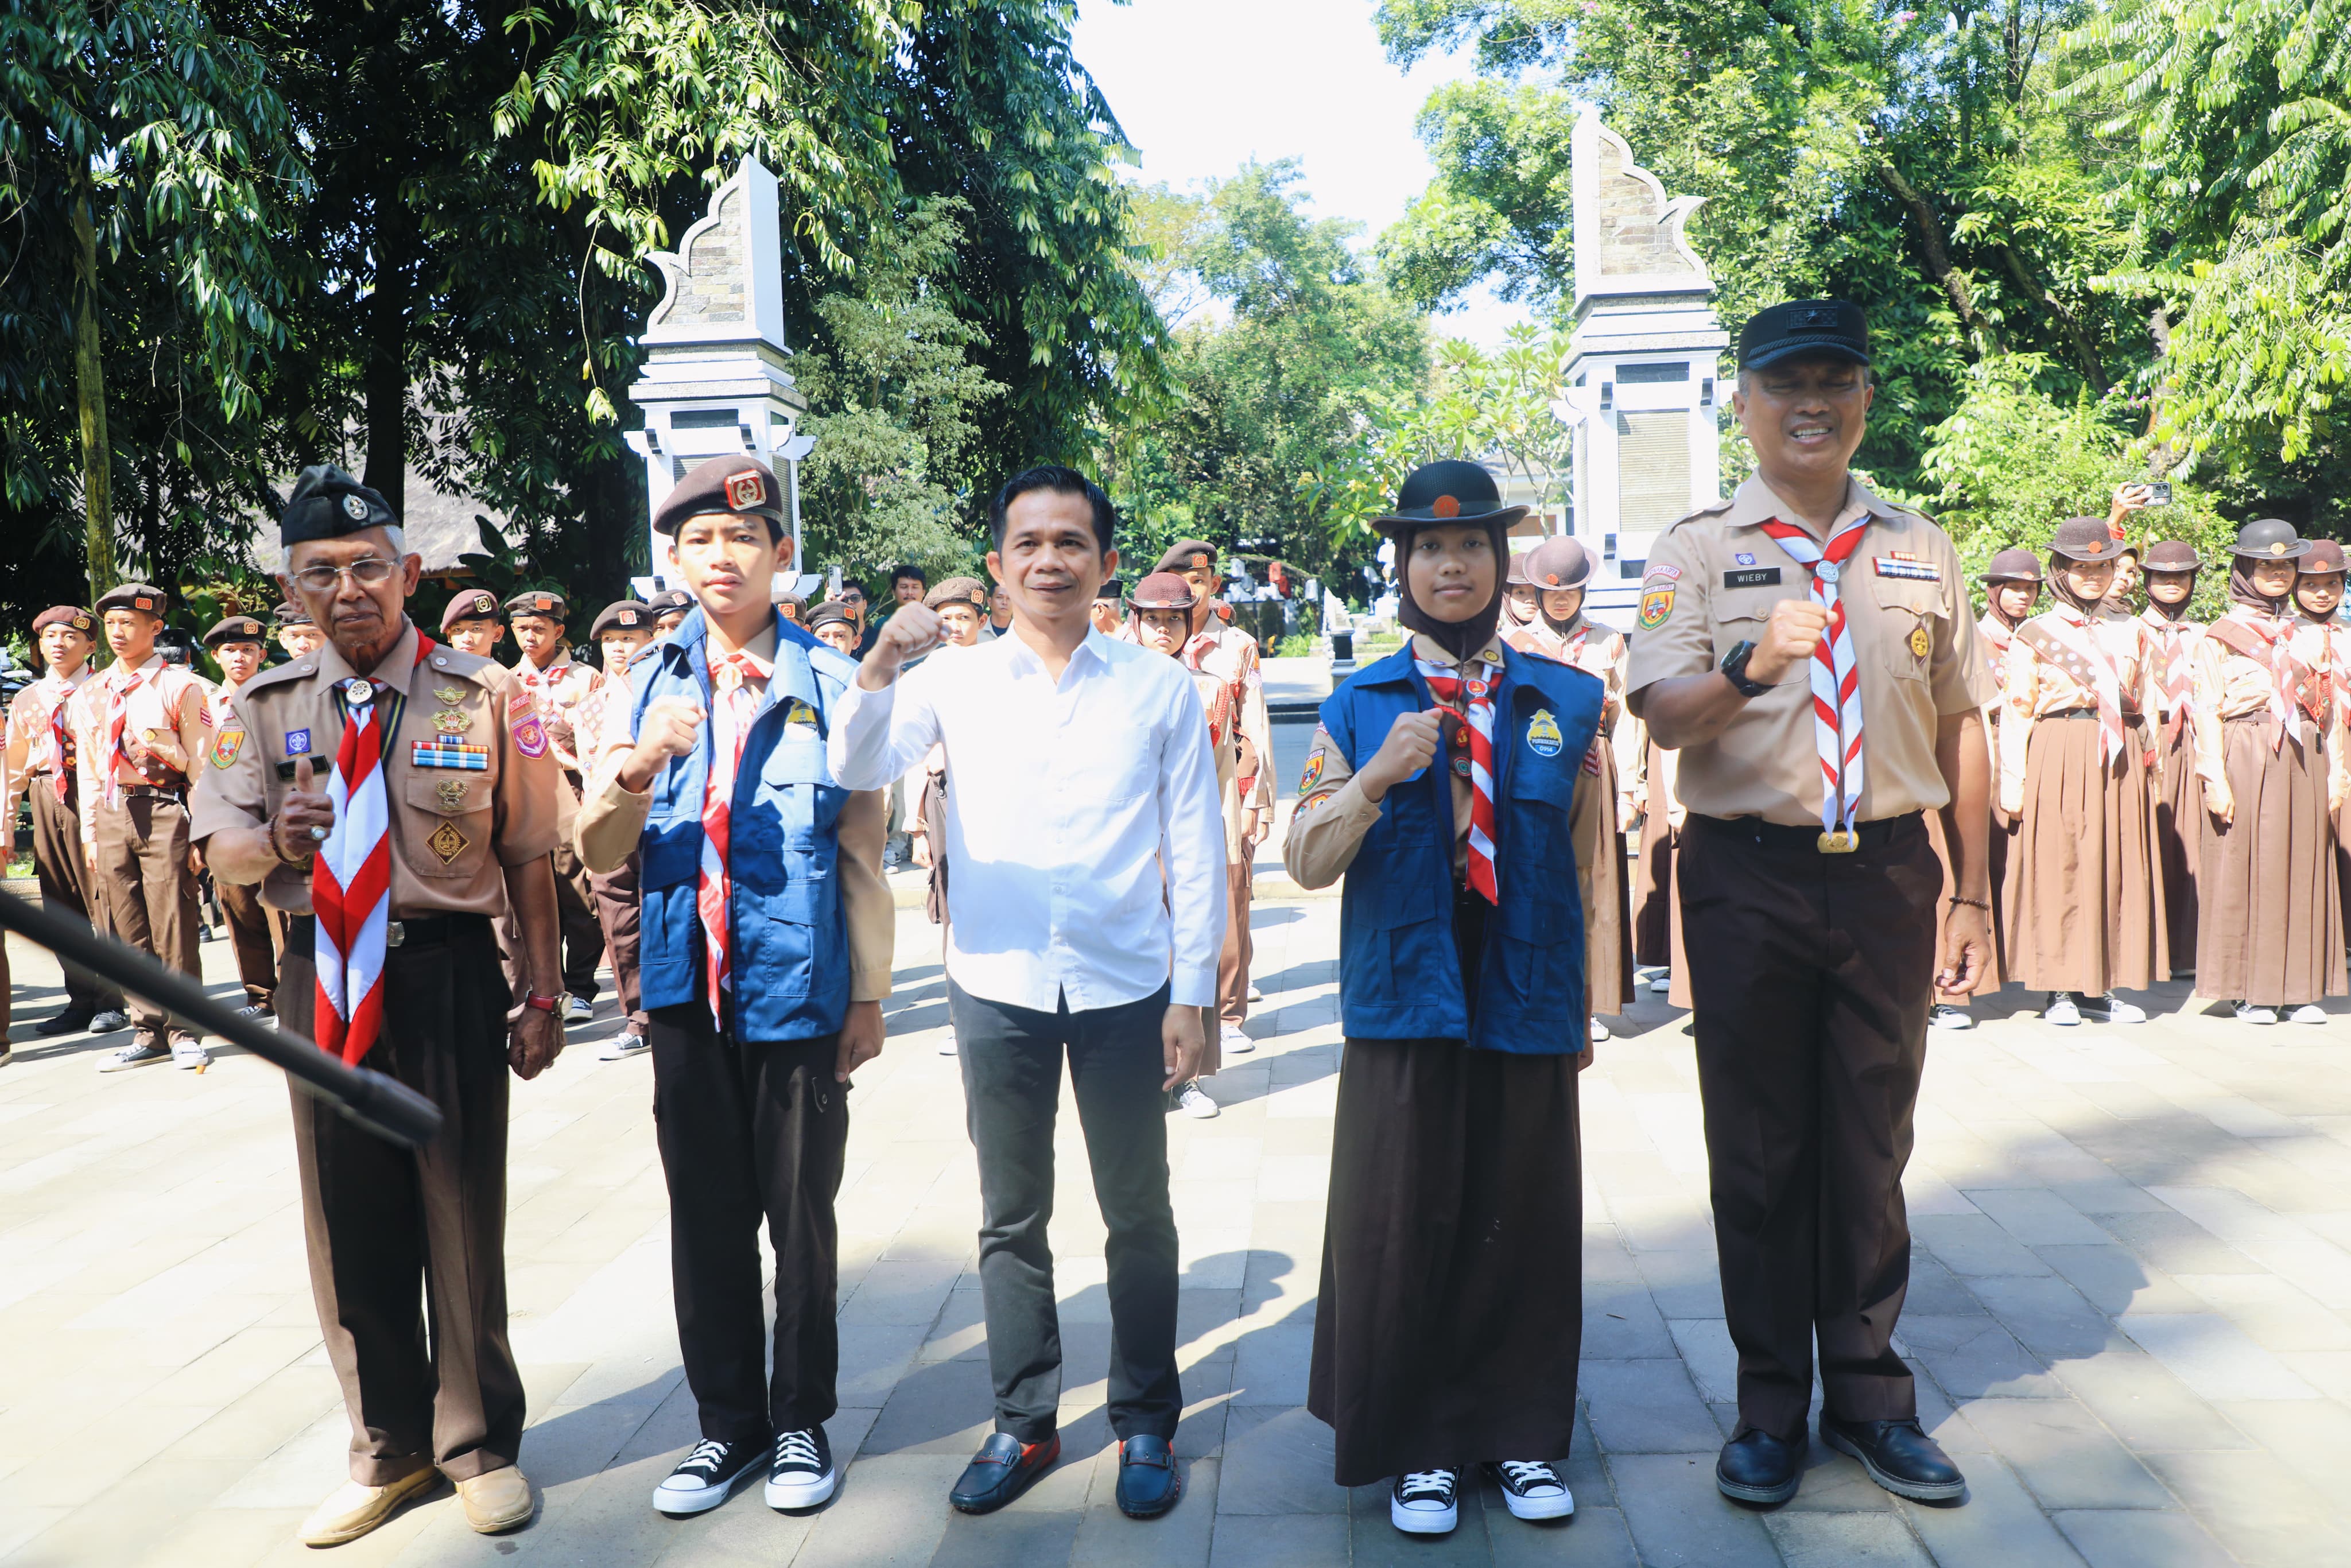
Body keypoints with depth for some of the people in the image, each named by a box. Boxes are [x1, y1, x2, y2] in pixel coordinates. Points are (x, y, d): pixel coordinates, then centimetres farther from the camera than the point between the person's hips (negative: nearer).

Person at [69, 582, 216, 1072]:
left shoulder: (180, 687, 0)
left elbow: (201, 765, -3)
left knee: (173, 928, -4)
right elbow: (87, 771, 17)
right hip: (112, 816, 5)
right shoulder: (87, 696, 14)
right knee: (128, 933, 7)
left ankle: (184, 1033, 3)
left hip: (164, 813, -5)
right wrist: (90, 834, 12)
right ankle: (147, 1033, 14)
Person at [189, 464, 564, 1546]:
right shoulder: (269, 705, 5)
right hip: (322, 978, 3)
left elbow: (529, 858, -2)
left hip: (449, 974, -3)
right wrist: (274, 838, -24)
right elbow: (222, 854, 0)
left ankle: (479, 1443, 27)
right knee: (348, 1223, 12)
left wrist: (543, 996, -7)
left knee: (462, 1217, 7)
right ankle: (388, 1450, 31)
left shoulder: (484, 695, -2)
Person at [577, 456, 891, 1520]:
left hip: (800, 992, -3)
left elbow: (861, 855, 0)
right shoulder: (649, 682, 5)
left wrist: (870, 996, -2)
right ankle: (728, 1422, 27)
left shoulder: (830, 682, -2)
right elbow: (597, 852, 1)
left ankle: (801, 1420, 24)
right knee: (705, 1219, 12)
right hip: (687, 991, 3)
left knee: (801, 1217, 8)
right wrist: (636, 768, -19)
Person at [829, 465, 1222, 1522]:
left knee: (1138, 1214, 9)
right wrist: (881, 662, -27)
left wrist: (1193, 995, -2)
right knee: (1011, 1217, 12)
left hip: (1124, 987, -1)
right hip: (997, 986, 1)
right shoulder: (955, 680, 2)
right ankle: (1024, 1424, 27)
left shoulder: (1159, 687, 0)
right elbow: (857, 771, -10)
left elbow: (1196, 850, 1)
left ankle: (1146, 1424, 26)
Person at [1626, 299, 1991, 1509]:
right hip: (1749, 877, -2)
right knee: (1758, 1153, 6)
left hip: (1888, 875, 3)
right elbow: (1664, 715, -12)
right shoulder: (1699, 550, 1)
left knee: (1871, 1148, 10)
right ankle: (1771, 1408, 20)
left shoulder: (1920, 551, 11)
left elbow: (1960, 726, 13)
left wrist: (1973, 895, 10)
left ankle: (1870, 1397, 25)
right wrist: (1750, 664, -33)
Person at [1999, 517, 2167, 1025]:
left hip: (2118, 764, 4)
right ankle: (2060, 987, 3)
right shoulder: (2035, 635, 4)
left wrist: (2146, 763, 11)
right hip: (2057, 759, -4)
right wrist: (2013, 783, -7)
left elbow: (2146, 705, 19)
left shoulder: (2131, 633, 16)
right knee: (2058, 866, -4)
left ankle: (2099, 986, 10)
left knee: (2116, 865, 3)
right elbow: (2016, 713, 0)